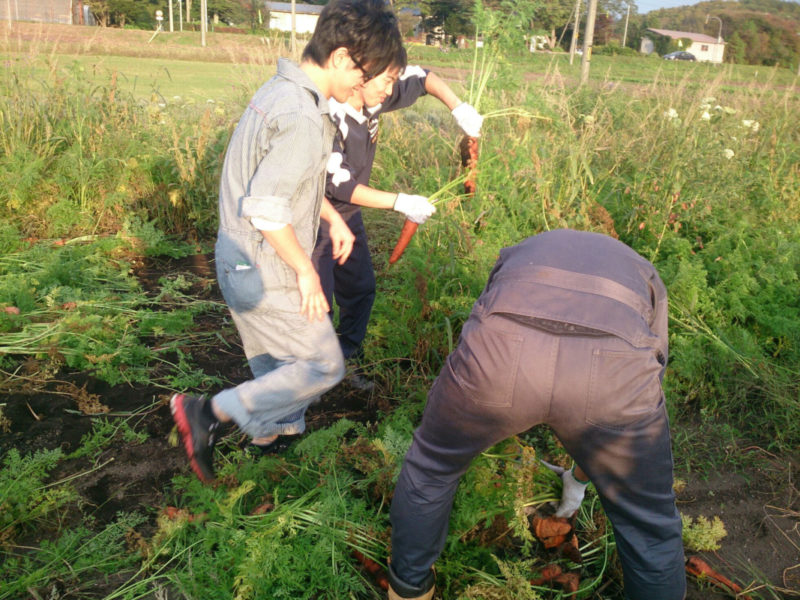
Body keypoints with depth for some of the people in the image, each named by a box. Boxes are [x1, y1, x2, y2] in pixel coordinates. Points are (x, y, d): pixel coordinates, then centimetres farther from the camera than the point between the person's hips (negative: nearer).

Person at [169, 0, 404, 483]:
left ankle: (271, 435, 43)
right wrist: (306, 270, -17)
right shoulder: (303, 119, -25)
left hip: (243, 263, 10)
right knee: (322, 365, 3)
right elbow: (265, 208, -28)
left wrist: (334, 219, 16)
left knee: (278, 366, 24)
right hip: (266, 275, -10)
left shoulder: (281, 92, 8)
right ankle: (210, 413, 3)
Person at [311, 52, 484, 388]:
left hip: (348, 214, 8)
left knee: (361, 289, 14)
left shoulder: (373, 101, -8)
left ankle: (348, 358, 30)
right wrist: (400, 202, -28)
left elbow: (423, 79, 6)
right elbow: (340, 185, -29)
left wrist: (459, 108, -10)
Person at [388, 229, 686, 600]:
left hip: (500, 350, 1)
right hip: (613, 367, 0)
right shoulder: (645, 276, 40)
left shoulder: (518, 254, 42)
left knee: (430, 467, 31)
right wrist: (581, 476, 56)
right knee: (649, 526, 27)